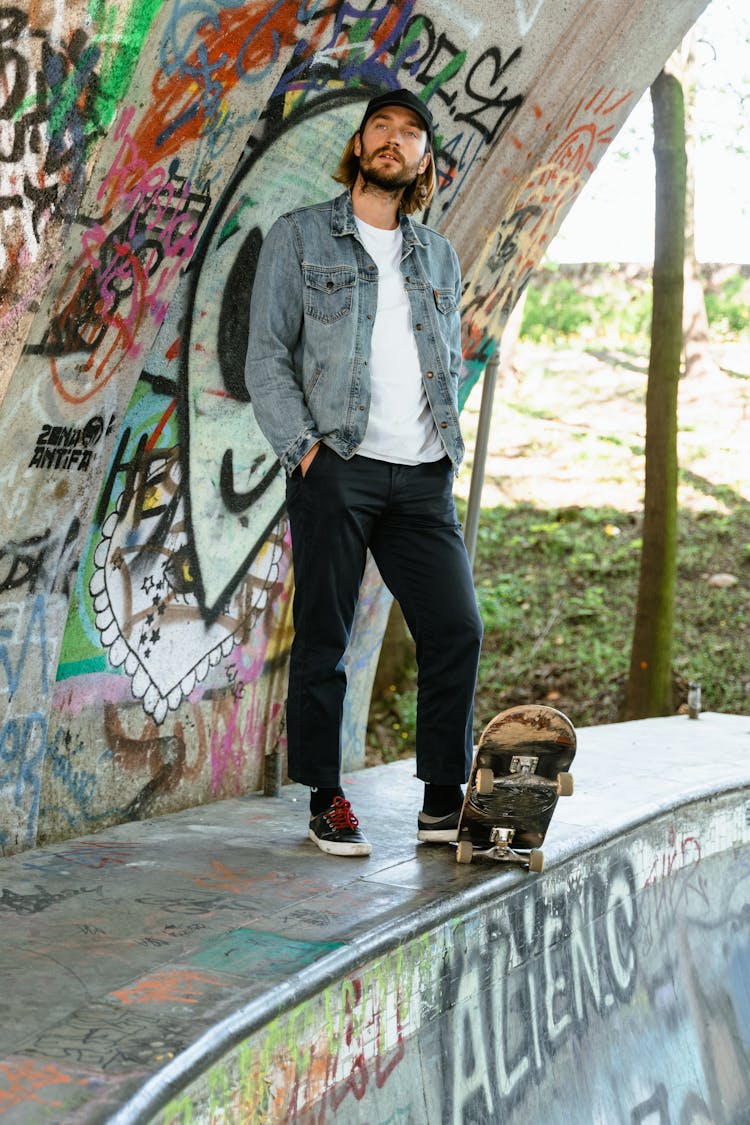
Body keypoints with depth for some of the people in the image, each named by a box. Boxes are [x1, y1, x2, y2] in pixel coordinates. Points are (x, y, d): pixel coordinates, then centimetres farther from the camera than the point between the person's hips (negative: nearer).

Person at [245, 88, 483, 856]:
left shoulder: (439, 257, 19)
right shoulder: (299, 237, 6)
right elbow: (265, 357, 0)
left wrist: (448, 443, 8)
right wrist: (303, 446, -11)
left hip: (424, 476, 4)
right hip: (336, 468, -4)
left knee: (456, 630, -1)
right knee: (323, 640, 0)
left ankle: (444, 799, 10)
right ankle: (325, 801, 12)